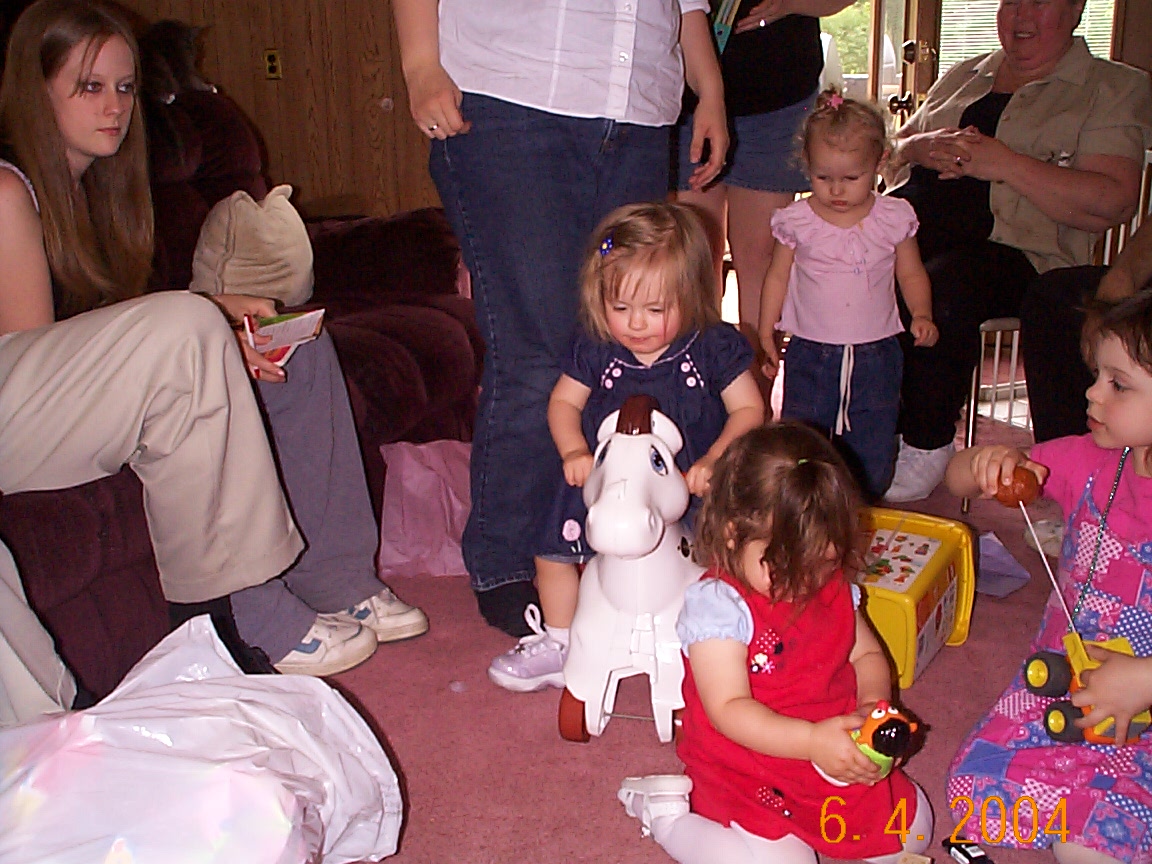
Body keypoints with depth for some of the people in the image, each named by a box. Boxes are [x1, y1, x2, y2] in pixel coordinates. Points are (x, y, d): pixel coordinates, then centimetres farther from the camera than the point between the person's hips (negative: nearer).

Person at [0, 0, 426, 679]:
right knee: (184, 329, -34)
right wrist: (205, 326, -23)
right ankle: (248, 619, -29)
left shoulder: (90, 181, 15)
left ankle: (332, 581, -5)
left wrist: (219, 312, -6)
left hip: (89, 399, 9)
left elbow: (119, 317, 12)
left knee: (299, 351, 0)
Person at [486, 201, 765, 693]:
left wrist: (713, 460, -21)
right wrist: (574, 452, -15)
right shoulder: (594, 348, -5)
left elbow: (748, 408, -5)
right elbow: (563, 401, 5)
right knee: (555, 541, -3)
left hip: (688, 484, -2)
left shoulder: (715, 346, -10)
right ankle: (559, 644, 17)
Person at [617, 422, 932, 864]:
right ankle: (668, 816, -1)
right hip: (745, 775, -7)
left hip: (836, 757, 7)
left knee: (913, 828, 6)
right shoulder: (717, 604, -22)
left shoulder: (833, 587, 0)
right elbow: (729, 710, -26)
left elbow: (867, 654, 10)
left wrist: (873, 704, -13)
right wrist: (812, 740, -35)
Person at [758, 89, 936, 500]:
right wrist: (766, 331, 3)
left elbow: (911, 273, 10)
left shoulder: (894, 218, -1)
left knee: (872, 458, 7)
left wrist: (921, 315, -7)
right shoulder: (797, 220, -3)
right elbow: (778, 276, 7)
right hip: (811, 354, -1)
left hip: (876, 354, 1)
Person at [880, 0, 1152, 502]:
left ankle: (928, 446, -17)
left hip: (1020, 252, -4)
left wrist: (1006, 163, -13)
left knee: (943, 286, -35)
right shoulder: (962, 77, 24)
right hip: (918, 226, 5)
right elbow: (893, 157, 25)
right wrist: (923, 148, 1)